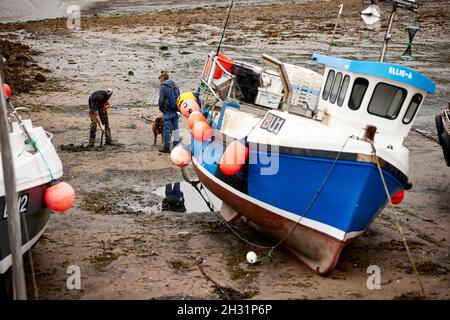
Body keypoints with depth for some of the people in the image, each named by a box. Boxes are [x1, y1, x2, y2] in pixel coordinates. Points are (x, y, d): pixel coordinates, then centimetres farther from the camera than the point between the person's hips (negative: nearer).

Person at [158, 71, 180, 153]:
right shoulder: (175, 85, 10)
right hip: (176, 111, 6)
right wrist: (178, 108, 14)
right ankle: (176, 145, 13)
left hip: (167, 111, -6)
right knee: (175, 128, 10)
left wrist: (161, 108, 5)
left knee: (167, 129, 1)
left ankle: (166, 147, 6)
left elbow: (161, 100, -12)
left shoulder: (163, 87, -10)